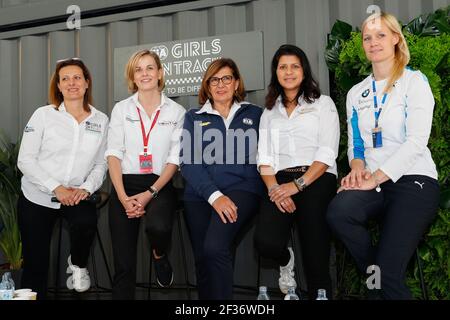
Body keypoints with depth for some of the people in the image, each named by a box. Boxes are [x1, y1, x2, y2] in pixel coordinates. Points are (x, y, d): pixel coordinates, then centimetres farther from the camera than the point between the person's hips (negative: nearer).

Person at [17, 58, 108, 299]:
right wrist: (56, 188, -18)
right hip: (36, 198, -1)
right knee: (35, 266, 2)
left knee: (86, 222, -31)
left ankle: (78, 265, -1)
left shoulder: (101, 120, 2)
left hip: (76, 196, 1)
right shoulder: (43, 115, -5)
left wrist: (86, 188, -13)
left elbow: (100, 164, 6)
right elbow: (25, 160, -8)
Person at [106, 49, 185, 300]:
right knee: (124, 265, -4)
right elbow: (114, 154, 2)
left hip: (160, 185, -1)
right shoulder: (121, 109, 9)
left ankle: (160, 255, 5)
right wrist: (123, 197, -12)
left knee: (158, 227, -32)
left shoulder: (177, 111, 6)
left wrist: (150, 193, -12)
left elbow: (175, 159, 0)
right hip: (125, 185, 1)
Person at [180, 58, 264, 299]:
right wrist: (214, 195, -13)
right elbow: (188, 162, 3)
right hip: (199, 194, 2)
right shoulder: (194, 117, 16)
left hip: (241, 188, -2)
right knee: (202, 258, -5)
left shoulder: (255, 114, 15)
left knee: (215, 246, -25)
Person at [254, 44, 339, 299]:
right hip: (281, 182, 3)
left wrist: (297, 185, -14)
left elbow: (327, 154, -2)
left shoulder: (323, 103, 10)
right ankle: (286, 261, 13)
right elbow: (265, 156, 11)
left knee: (315, 258, -14)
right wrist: (273, 187, -9)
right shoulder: (270, 111, 21)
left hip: (316, 179, -2)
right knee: (265, 241, -21)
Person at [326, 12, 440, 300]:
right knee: (339, 211, -30)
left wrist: (375, 178, -17)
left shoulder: (414, 81, 1)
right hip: (373, 182, 4)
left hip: (413, 180, -4)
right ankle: (378, 279, -8)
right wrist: (357, 166, -5)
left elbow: (417, 141, -10)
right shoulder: (356, 93, 17)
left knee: (390, 273, -21)